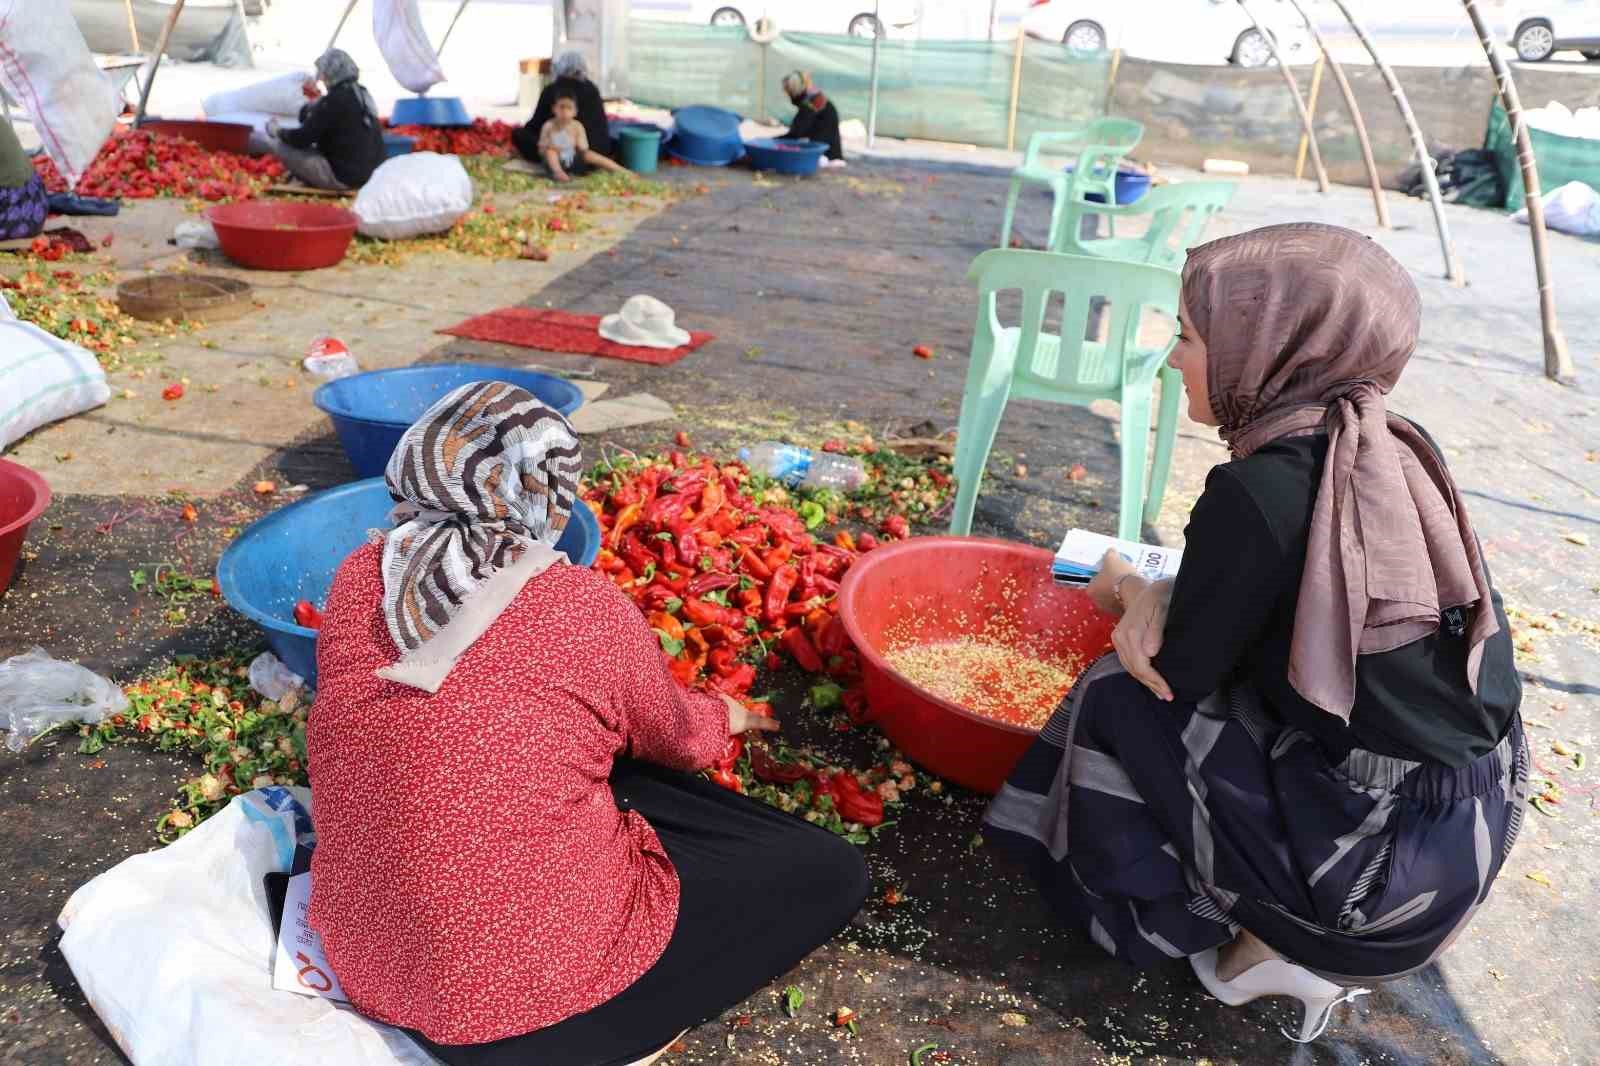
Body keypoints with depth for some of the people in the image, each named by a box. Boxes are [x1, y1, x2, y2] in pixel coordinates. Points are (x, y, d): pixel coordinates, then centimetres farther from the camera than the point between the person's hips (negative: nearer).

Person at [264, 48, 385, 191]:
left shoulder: (334, 101, -17)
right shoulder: (362, 93, 9)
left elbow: (302, 138, -12)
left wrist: (277, 131, 6)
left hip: (344, 178, -9)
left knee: (279, 144, -10)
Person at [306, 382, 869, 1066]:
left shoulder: (358, 580, -3)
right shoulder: (587, 609, -16)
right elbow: (674, 738, 5)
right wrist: (728, 717, 28)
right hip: (523, 995, -6)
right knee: (832, 874, 5)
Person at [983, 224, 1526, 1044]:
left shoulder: (1261, 493, -22)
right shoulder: (1392, 451, 1)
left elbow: (1178, 669, -11)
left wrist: (1130, 590, 7)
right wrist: (1164, 596, -1)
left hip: (1384, 857, -7)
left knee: (1118, 699, 2)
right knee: (1225, 672, 21)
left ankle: (1273, 942, 11)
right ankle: (1309, 934, 18)